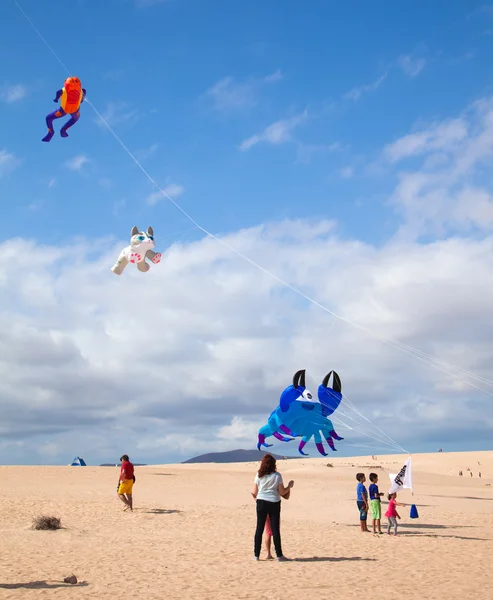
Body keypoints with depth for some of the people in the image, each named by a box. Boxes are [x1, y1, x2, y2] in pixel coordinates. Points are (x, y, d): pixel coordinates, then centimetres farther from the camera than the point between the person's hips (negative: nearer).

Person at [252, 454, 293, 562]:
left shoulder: (259, 475, -1)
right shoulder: (277, 476, -6)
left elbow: (254, 493, 2)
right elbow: (282, 492, -3)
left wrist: (255, 497, 25)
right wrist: (289, 486, 14)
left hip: (261, 502, 2)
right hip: (274, 503, -1)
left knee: (259, 528, 8)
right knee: (275, 529, 4)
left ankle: (256, 555, 10)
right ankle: (279, 555, 7)